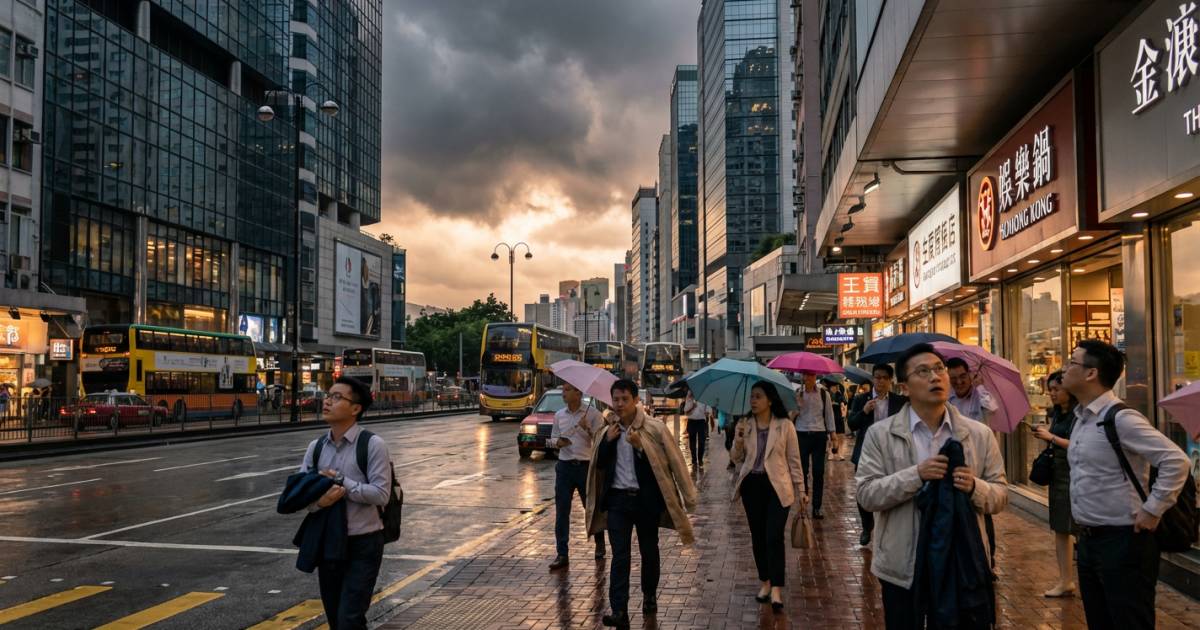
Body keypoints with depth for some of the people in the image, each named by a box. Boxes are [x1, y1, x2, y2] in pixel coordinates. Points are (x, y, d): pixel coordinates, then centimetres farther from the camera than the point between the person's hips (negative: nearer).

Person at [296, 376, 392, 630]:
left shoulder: (372, 445, -11)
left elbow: (381, 494, -16)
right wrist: (319, 500, -19)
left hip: (363, 543, -6)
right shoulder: (315, 447, 5)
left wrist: (340, 481, -17)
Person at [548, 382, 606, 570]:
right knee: (561, 511, 0)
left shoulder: (592, 413, -5)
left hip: (586, 465, -3)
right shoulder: (559, 415, 8)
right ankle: (562, 554, 5)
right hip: (565, 466, 3)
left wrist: (587, 429, -24)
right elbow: (553, 437, 16)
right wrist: (557, 442, -6)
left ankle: (600, 544, 33)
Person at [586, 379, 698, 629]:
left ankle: (649, 596, 36)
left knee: (649, 550, 14)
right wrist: (607, 440, -9)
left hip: (646, 498, -2)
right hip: (617, 498, 2)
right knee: (619, 555, -5)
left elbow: (672, 461, -11)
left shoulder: (654, 428, -8)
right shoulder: (609, 429, 6)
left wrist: (641, 446, -22)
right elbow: (599, 464, 7)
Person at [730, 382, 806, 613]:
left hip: (777, 487, -4)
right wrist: (739, 438, -13)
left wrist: (800, 490, 0)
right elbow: (737, 458, 6)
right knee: (758, 536, 11)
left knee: (774, 537, -11)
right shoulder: (745, 425, 5)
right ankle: (765, 582, 24)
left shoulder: (784, 425, -4)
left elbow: (794, 459, 1)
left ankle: (776, 589, -7)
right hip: (752, 485, 4)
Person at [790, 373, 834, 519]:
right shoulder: (797, 393, 2)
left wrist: (831, 433, 5)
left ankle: (817, 507, 9)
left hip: (819, 435, 0)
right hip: (802, 435, 0)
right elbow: (792, 414, 2)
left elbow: (829, 414, 9)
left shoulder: (824, 394, 3)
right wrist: (797, 404, -16)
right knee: (802, 471, 3)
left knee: (819, 472, 1)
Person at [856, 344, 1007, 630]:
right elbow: (866, 494, -8)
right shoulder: (880, 434, -3)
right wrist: (916, 475, -21)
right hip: (904, 568, -1)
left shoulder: (980, 434, 3)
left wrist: (975, 487, -18)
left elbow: (1001, 496, 5)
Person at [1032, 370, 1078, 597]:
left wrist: (1052, 437, -16)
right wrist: (1043, 434, 1)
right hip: (1057, 474, 9)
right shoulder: (1056, 414, 12)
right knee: (1060, 530, 11)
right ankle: (1065, 581, 17)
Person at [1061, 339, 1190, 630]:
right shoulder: (1081, 418, 11)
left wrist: (1153, 510, -18)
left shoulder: (1121, 418, -17)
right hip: (1087, 540, 9)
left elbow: (1176, 460, -23)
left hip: (1121, 541, -9)